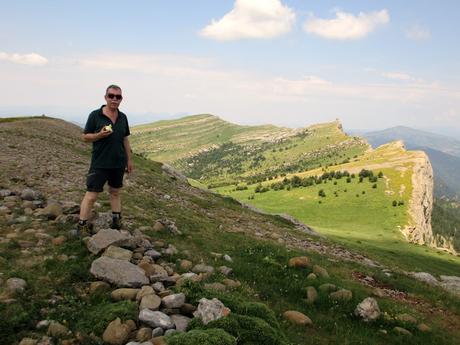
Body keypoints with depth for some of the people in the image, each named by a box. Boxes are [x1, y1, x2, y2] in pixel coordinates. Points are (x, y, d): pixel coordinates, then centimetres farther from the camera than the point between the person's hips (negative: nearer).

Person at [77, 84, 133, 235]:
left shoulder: (123, 117, 7)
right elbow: (85, 137, -3)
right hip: (100, 164, -4)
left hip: (119, 163, 5)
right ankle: (82, 225, 5)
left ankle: (117, 222, 25)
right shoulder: (95, 115, -7)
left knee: (115, 192, 15)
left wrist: (129, 160, 12)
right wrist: (100, 135, -21)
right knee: (91, 195, -3)